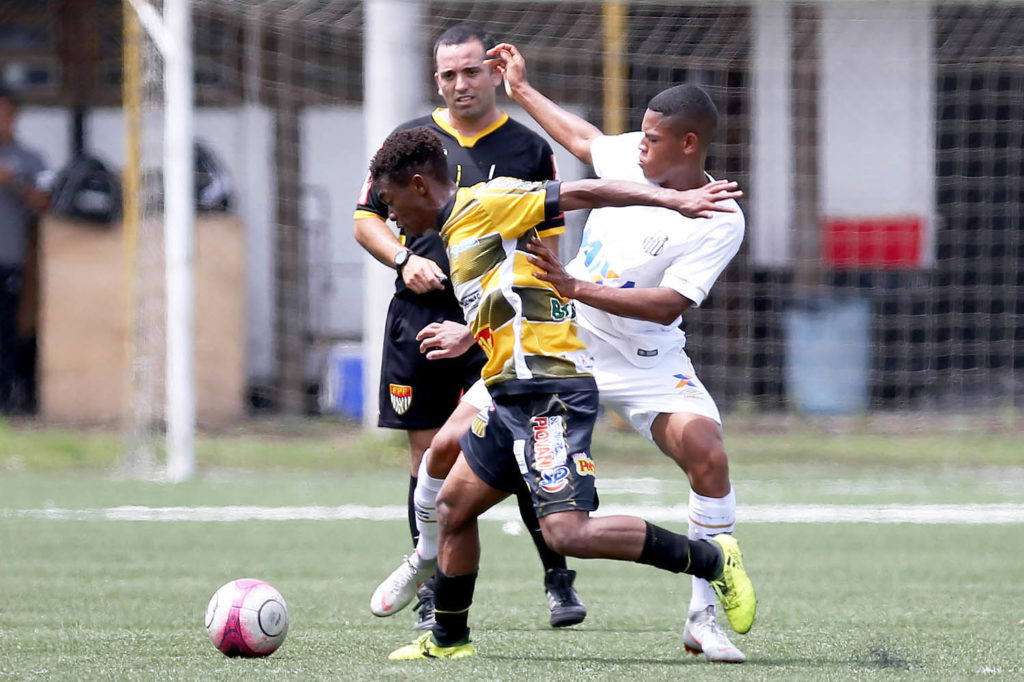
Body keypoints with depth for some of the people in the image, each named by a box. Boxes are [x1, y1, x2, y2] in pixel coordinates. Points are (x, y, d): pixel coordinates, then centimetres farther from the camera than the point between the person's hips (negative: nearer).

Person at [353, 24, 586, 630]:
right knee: (428, 455, 3)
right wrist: (405, 259, -4)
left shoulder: (529, 150, 7)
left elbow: (549, 242, 8)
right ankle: (432, 588, 13)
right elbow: (367, 219, 15)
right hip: (421, 320, 2)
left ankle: (559, 579, -2)